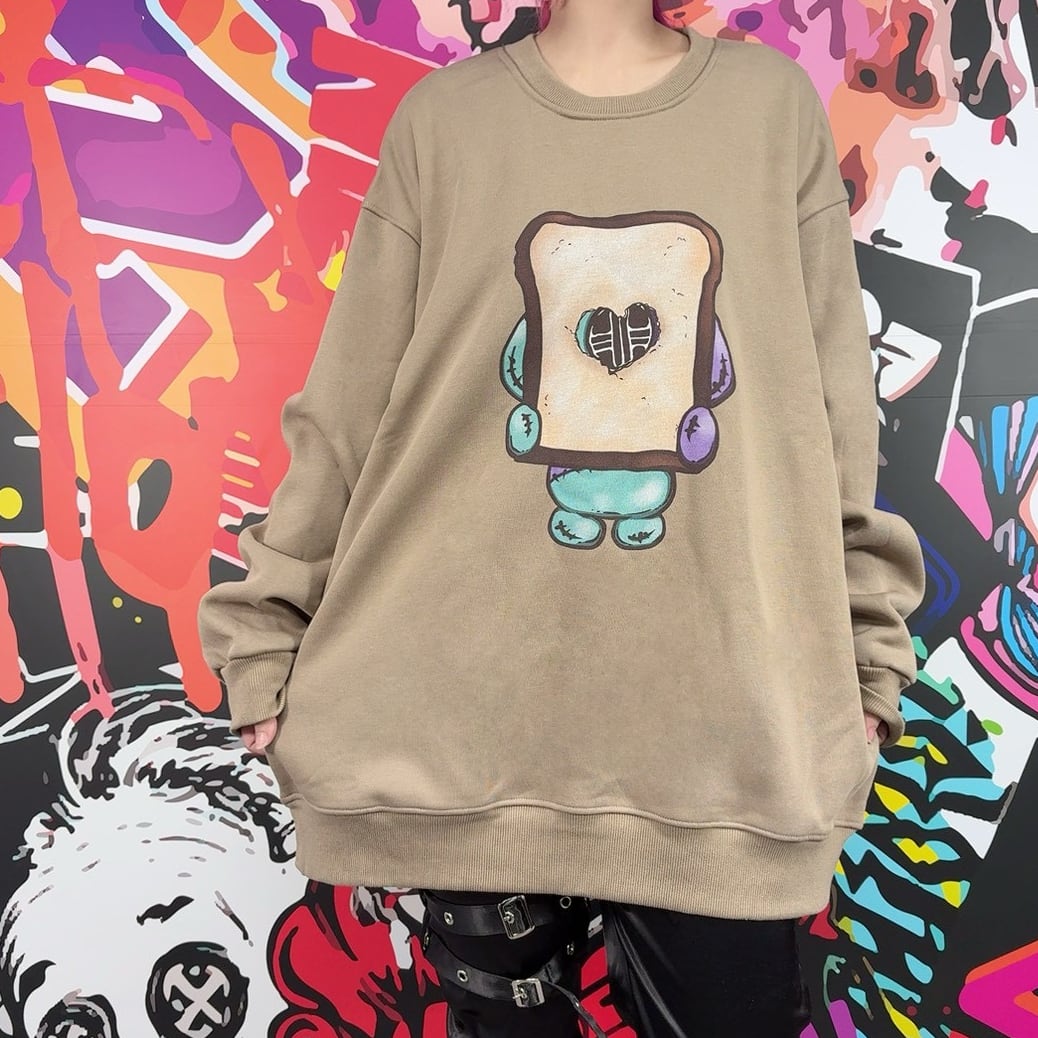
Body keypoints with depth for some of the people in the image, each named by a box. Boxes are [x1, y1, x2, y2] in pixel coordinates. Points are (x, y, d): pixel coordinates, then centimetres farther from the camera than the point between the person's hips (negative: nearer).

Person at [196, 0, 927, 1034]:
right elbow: (344, 415, 4)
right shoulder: (442, 115, 6)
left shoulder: (776, 103, 9)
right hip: (466, 717, 0)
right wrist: (267, 635, 3)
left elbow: (836, 415, 8)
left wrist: (863, 653, 7)